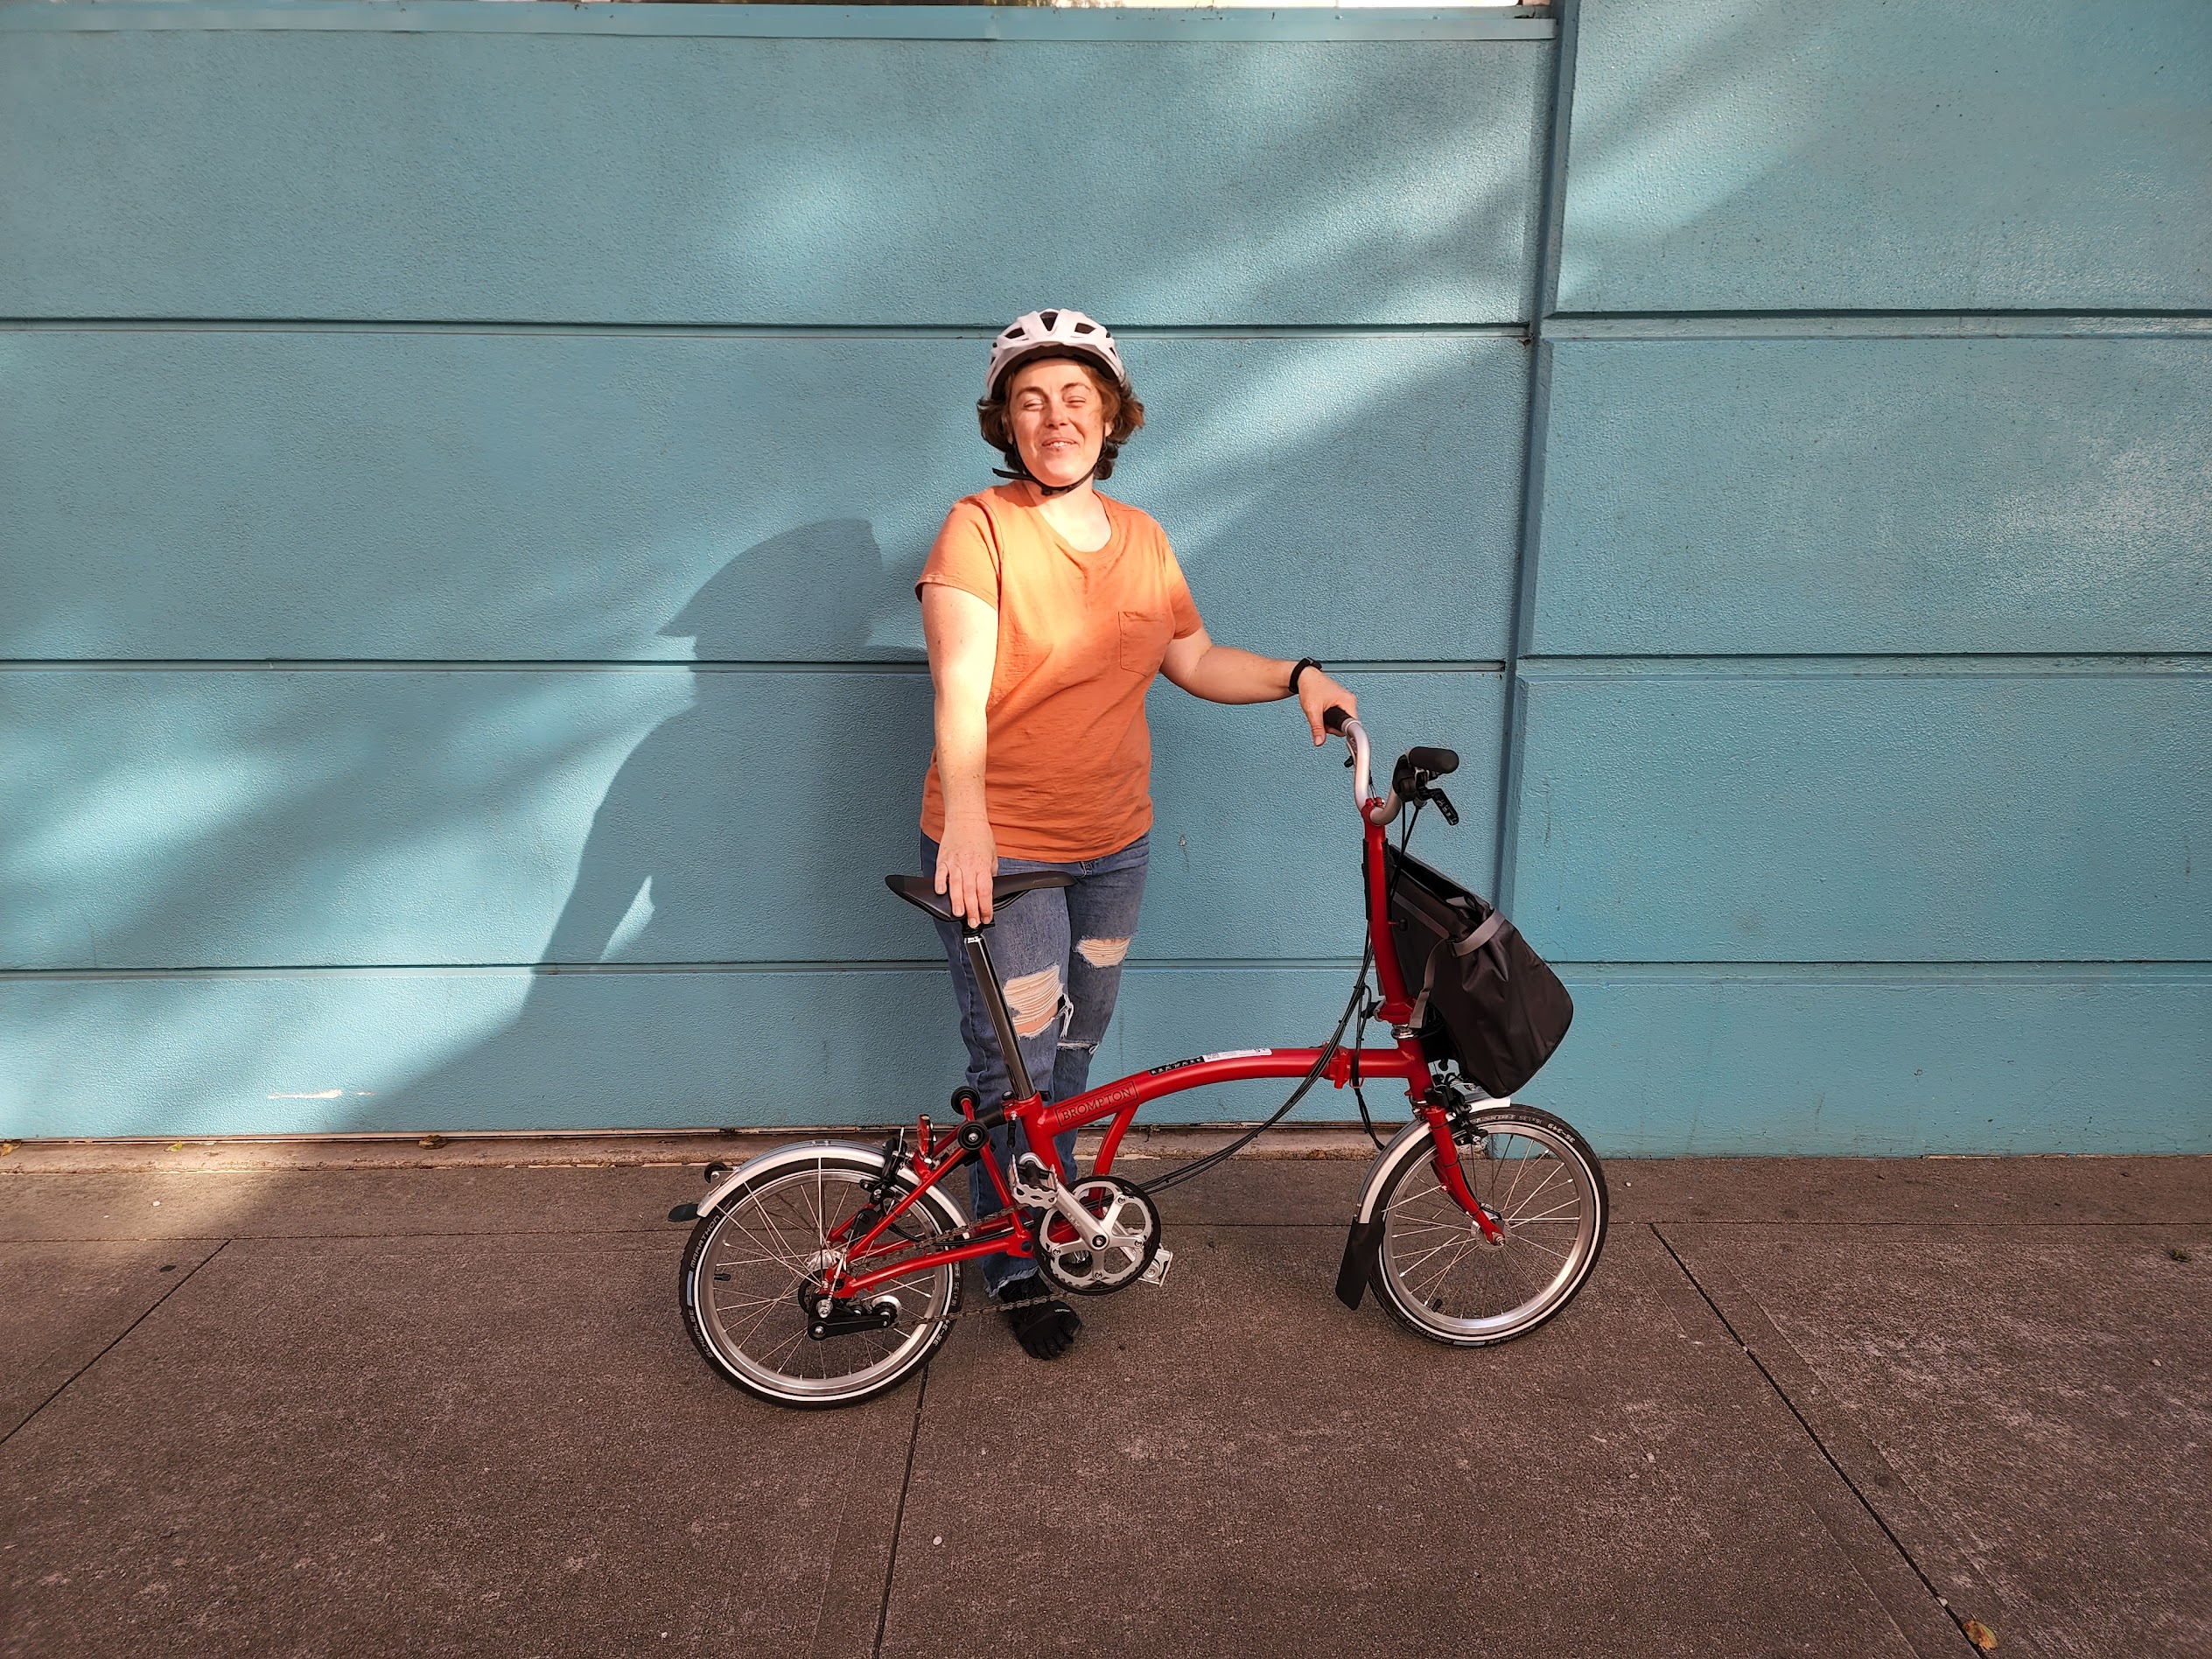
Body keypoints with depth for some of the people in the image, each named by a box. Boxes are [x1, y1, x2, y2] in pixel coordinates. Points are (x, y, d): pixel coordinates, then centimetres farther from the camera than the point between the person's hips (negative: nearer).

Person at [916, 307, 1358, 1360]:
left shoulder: (1141, 539, 5)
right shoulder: (980, 528, -13)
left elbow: (1194, 661, 16)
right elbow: (961, 691, -25)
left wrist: (1297, 676, 3)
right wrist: (965, 820, -38)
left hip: (1112, 846, 6)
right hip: (999, 852, -5)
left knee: (1075, 1051, 21)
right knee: (1013, 1071, 5)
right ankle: (1015, 1268, 26)